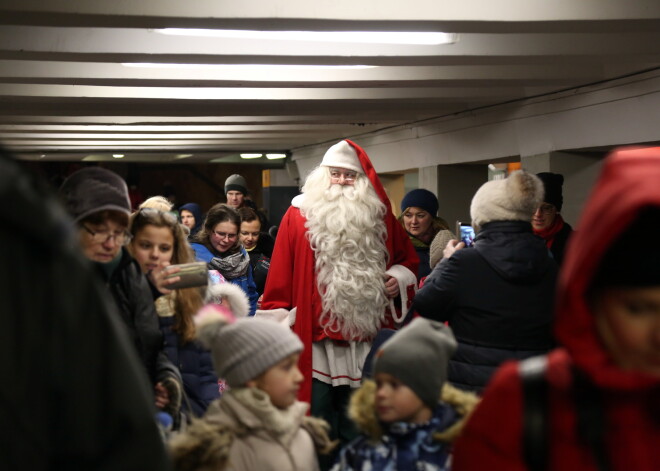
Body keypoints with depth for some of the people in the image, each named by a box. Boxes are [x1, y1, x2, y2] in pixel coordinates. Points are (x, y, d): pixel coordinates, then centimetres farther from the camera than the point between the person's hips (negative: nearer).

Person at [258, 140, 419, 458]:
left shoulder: (380, 217, 8)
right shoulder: (298, 215, 0)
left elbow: (407, 260, 20)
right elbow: (280, 276, -2)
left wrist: (399, 278, -2)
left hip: (367, 338, 3)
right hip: (314, 339, -2)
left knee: (358, 424, 14)